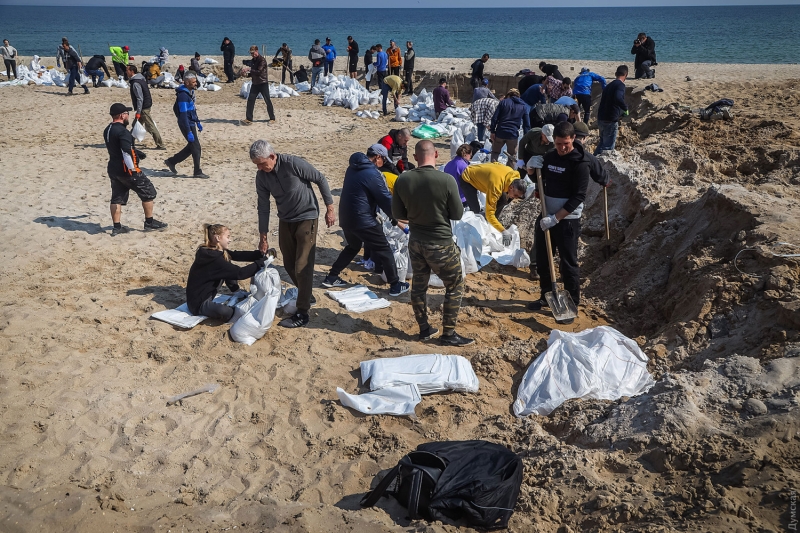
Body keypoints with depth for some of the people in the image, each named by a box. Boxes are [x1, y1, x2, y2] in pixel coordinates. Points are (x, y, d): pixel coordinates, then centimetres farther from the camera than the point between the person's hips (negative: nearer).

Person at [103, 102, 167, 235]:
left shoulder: (107, 130, 10)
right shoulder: (123, 132, -19)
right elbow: (126, 153, -26)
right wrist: (132, 170, -22)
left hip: (113, 169, 9)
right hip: (126, 170, -9)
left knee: (117, 198, 12)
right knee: (148, 192, 4)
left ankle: (117, 227, 13)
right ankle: (149, 222, 10)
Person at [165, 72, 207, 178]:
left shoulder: (190, 92, 8)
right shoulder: (183, 95, -22)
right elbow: (183, 115, -25)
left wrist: (198, 122, 24)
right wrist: (189, 132, -27)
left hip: (191, 123, 10)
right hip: (186, 125, -10)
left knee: (191, 147, 17)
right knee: (196, 148, -2)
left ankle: (171, 161, 26)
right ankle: (197, 172, 10)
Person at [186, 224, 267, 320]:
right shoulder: (213, 257, -26)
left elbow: (238, 255, -2)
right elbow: (239, 273, -26)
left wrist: (261, 254, -9)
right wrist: (261, 263, -20)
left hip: (208, 294, 10)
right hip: (198, 303, -10)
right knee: (225, 312, -37)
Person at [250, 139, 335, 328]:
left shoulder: (294, 164, -23)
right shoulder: (261, 176, -7)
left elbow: (321, 180, -12)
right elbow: (263, 207, 1)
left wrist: (330, 209, -10)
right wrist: (263, 237, 3)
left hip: (306, 219, -6)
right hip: (285, 221, 6)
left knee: (302, 266, -6)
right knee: (289, 264, 13)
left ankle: (302, 313, 1)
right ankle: (306, 295, 36)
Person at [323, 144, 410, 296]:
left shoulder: (353, 168, 11)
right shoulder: (372, 174, -16)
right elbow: (386, 199, -13)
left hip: (345, 218, 8)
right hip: (363, 220, -8)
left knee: (353, 246, 28)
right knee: (384, 250, 3)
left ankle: (331, 277, 28)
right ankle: (395, 285, 8)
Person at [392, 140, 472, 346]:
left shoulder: (402, 180, -9)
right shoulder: (446, 180, -21)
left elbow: (397, 213, 1)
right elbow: (458, 214, -10)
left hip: (415, 242, 5)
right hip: (441, 244, -4)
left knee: (418, 285, 20)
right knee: (455, 286, 12)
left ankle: (424, 329, 32)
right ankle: (448, 334, 16)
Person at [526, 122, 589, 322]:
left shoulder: (580, 163, -14)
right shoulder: (549, 156, 5)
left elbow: (578, 197, -18)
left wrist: (555, 218, -23)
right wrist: (532, 168, -3)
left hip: (567, 220, -7)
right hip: (546, 216, 7)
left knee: (568, 263, -1)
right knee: (542, 259, 14)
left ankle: (572, 304, 10)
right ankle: (546, 296, 30)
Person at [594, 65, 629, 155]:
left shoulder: (609, 85, 17)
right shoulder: (620, 85, -11)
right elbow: (618, 98, -31)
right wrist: (626, 108, -14)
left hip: (601, 119, 9)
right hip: (611, 121, -9)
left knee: (602, 143, 23)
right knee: (608, 147, -4)